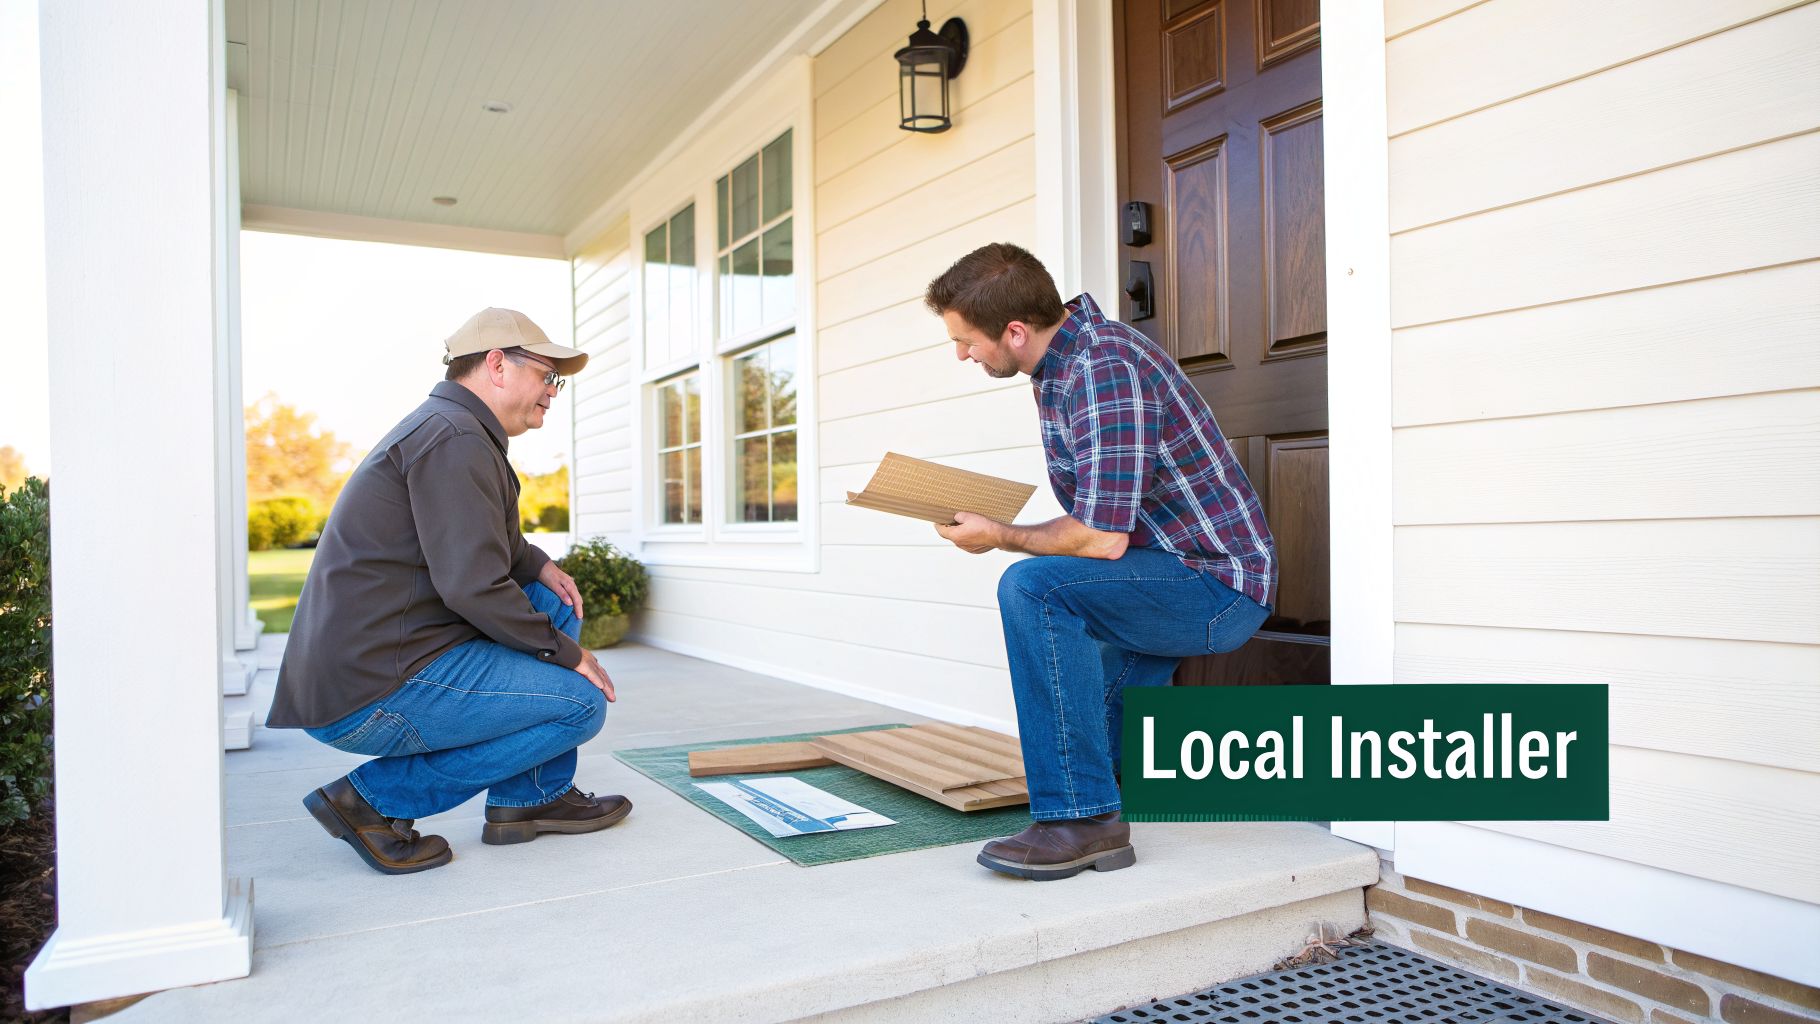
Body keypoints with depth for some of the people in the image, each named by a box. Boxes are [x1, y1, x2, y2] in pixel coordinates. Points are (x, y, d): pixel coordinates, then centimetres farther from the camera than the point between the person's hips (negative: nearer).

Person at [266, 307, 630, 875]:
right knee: (581, 701, -9)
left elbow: (474, 540, 32)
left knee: (552, 605, 15)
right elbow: (472, 586, -23)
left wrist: (538, 564, 11)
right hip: (375, 694, -10)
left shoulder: (442, 427, 17)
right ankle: (376, 799, -3)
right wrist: (567, 655, -10)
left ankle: (532, 797, 14)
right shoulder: (455, 438, -16)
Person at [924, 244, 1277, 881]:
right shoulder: (1058, 365, 6)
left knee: (1032, 588, -30)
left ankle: (1080, 816, -22)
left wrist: (999, 537, -14)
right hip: (1169, 584, 11)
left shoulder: (1104, 369, -25)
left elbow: (1103, 538, -29)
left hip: (1216, 584, -10)